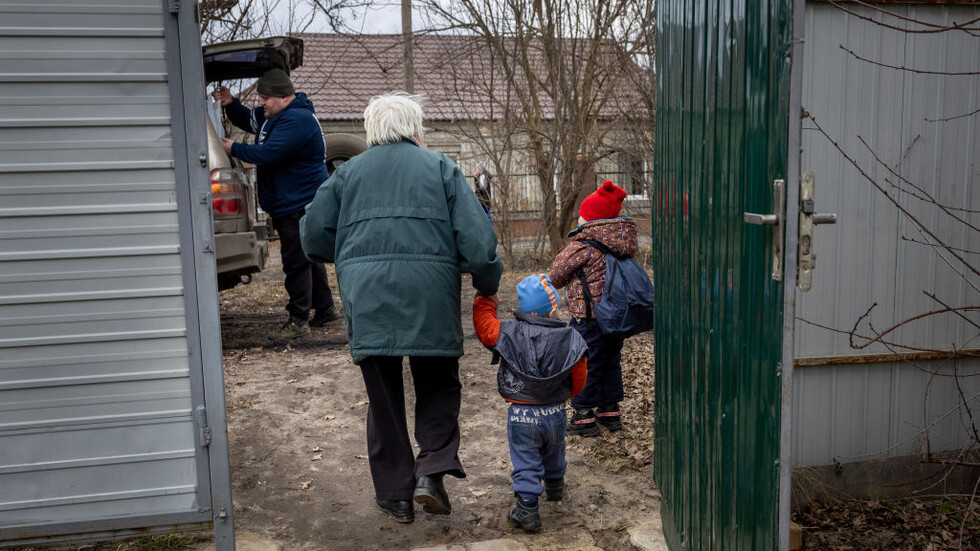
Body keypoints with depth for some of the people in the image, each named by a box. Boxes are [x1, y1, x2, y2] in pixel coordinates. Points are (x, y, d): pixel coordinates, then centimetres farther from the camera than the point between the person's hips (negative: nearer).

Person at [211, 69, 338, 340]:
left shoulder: (297, 120, -19)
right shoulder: (274, 115, 15)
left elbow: (267, 154, -25)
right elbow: (248, 121, 30)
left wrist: (234, 149, -11)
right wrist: (230, 104, 10)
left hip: (299, 204, -11)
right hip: (289, 204, 11)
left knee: (297, 262, -7)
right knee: (307, 257, 17)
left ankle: (298, 320, -1)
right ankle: (325, 308, 28)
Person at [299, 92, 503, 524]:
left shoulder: (348, 172, 13)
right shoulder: (440, 168, 6)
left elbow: (314, 236, 10)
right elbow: (475, 235, -2)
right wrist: (488, 284, 11)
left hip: (367, 304, 2)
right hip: (430, 299, -1)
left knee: (383, 397, 13)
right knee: (438, 388, 17)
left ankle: (395, 493, 20)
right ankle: (431, 472, 1)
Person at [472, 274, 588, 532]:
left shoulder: (508, 334, -16)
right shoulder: (570, 339, -9)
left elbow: (483, 323, -1)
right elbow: (579, 379, -1)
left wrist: (485, 299, 15)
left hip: (522, 416, -3)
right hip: (555, 413, 3)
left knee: (525, 462, 8)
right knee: (553, 454, 27)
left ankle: (527, 509, 5)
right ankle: (555, 488, 51)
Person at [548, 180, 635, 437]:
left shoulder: (583, 244, -16)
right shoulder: (623, 240, 4)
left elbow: (557, 274, -7)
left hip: (590, 315, -7)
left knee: (585, 366, 3)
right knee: (611, 362, 18)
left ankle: (583, 417, 10)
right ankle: (610, 412, 28)